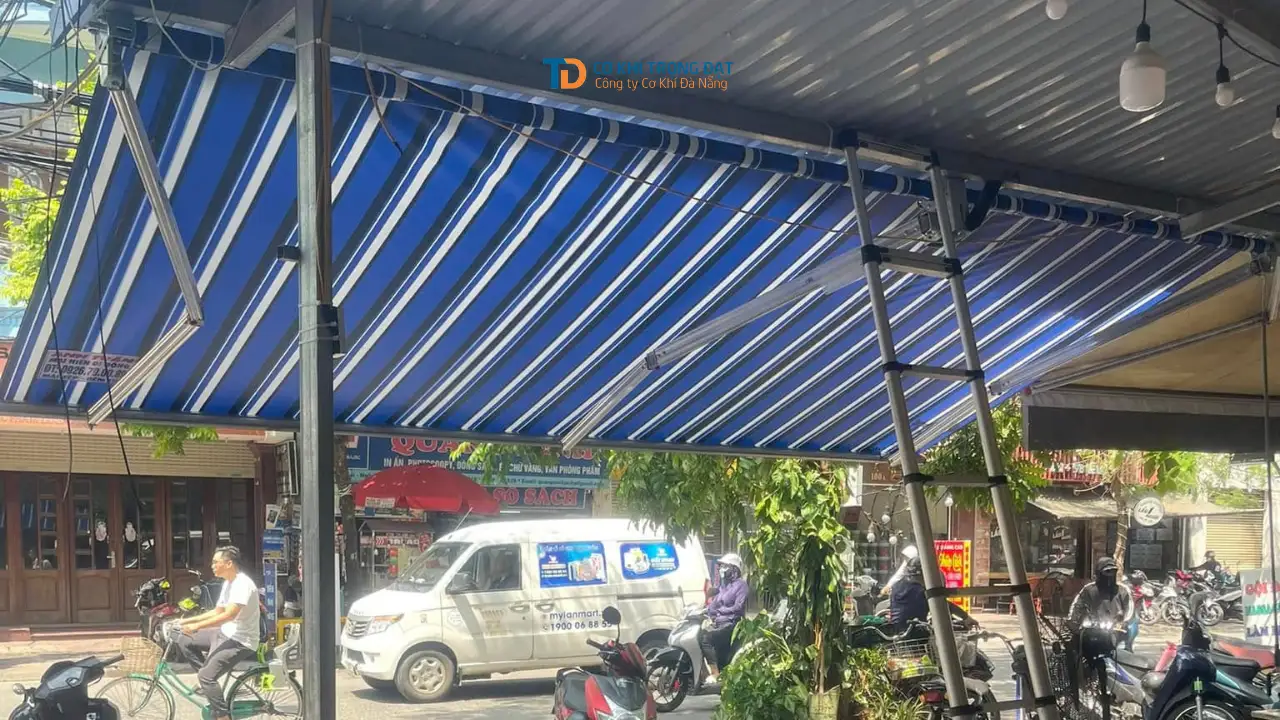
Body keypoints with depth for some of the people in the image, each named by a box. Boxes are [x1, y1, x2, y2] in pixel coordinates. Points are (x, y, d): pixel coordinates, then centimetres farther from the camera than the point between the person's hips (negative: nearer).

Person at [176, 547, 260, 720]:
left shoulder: (243, 584, -21)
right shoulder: (228, 583, 11)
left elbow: (229, 615, -31)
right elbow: (218, 612, 19)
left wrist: (196, 626, -33)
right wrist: (188, 620, 11)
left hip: (240, 641, -10)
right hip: (226, 634, 10)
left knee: (206, 676, -20)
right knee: (184, 641, 7)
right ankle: (209, 684, 10)